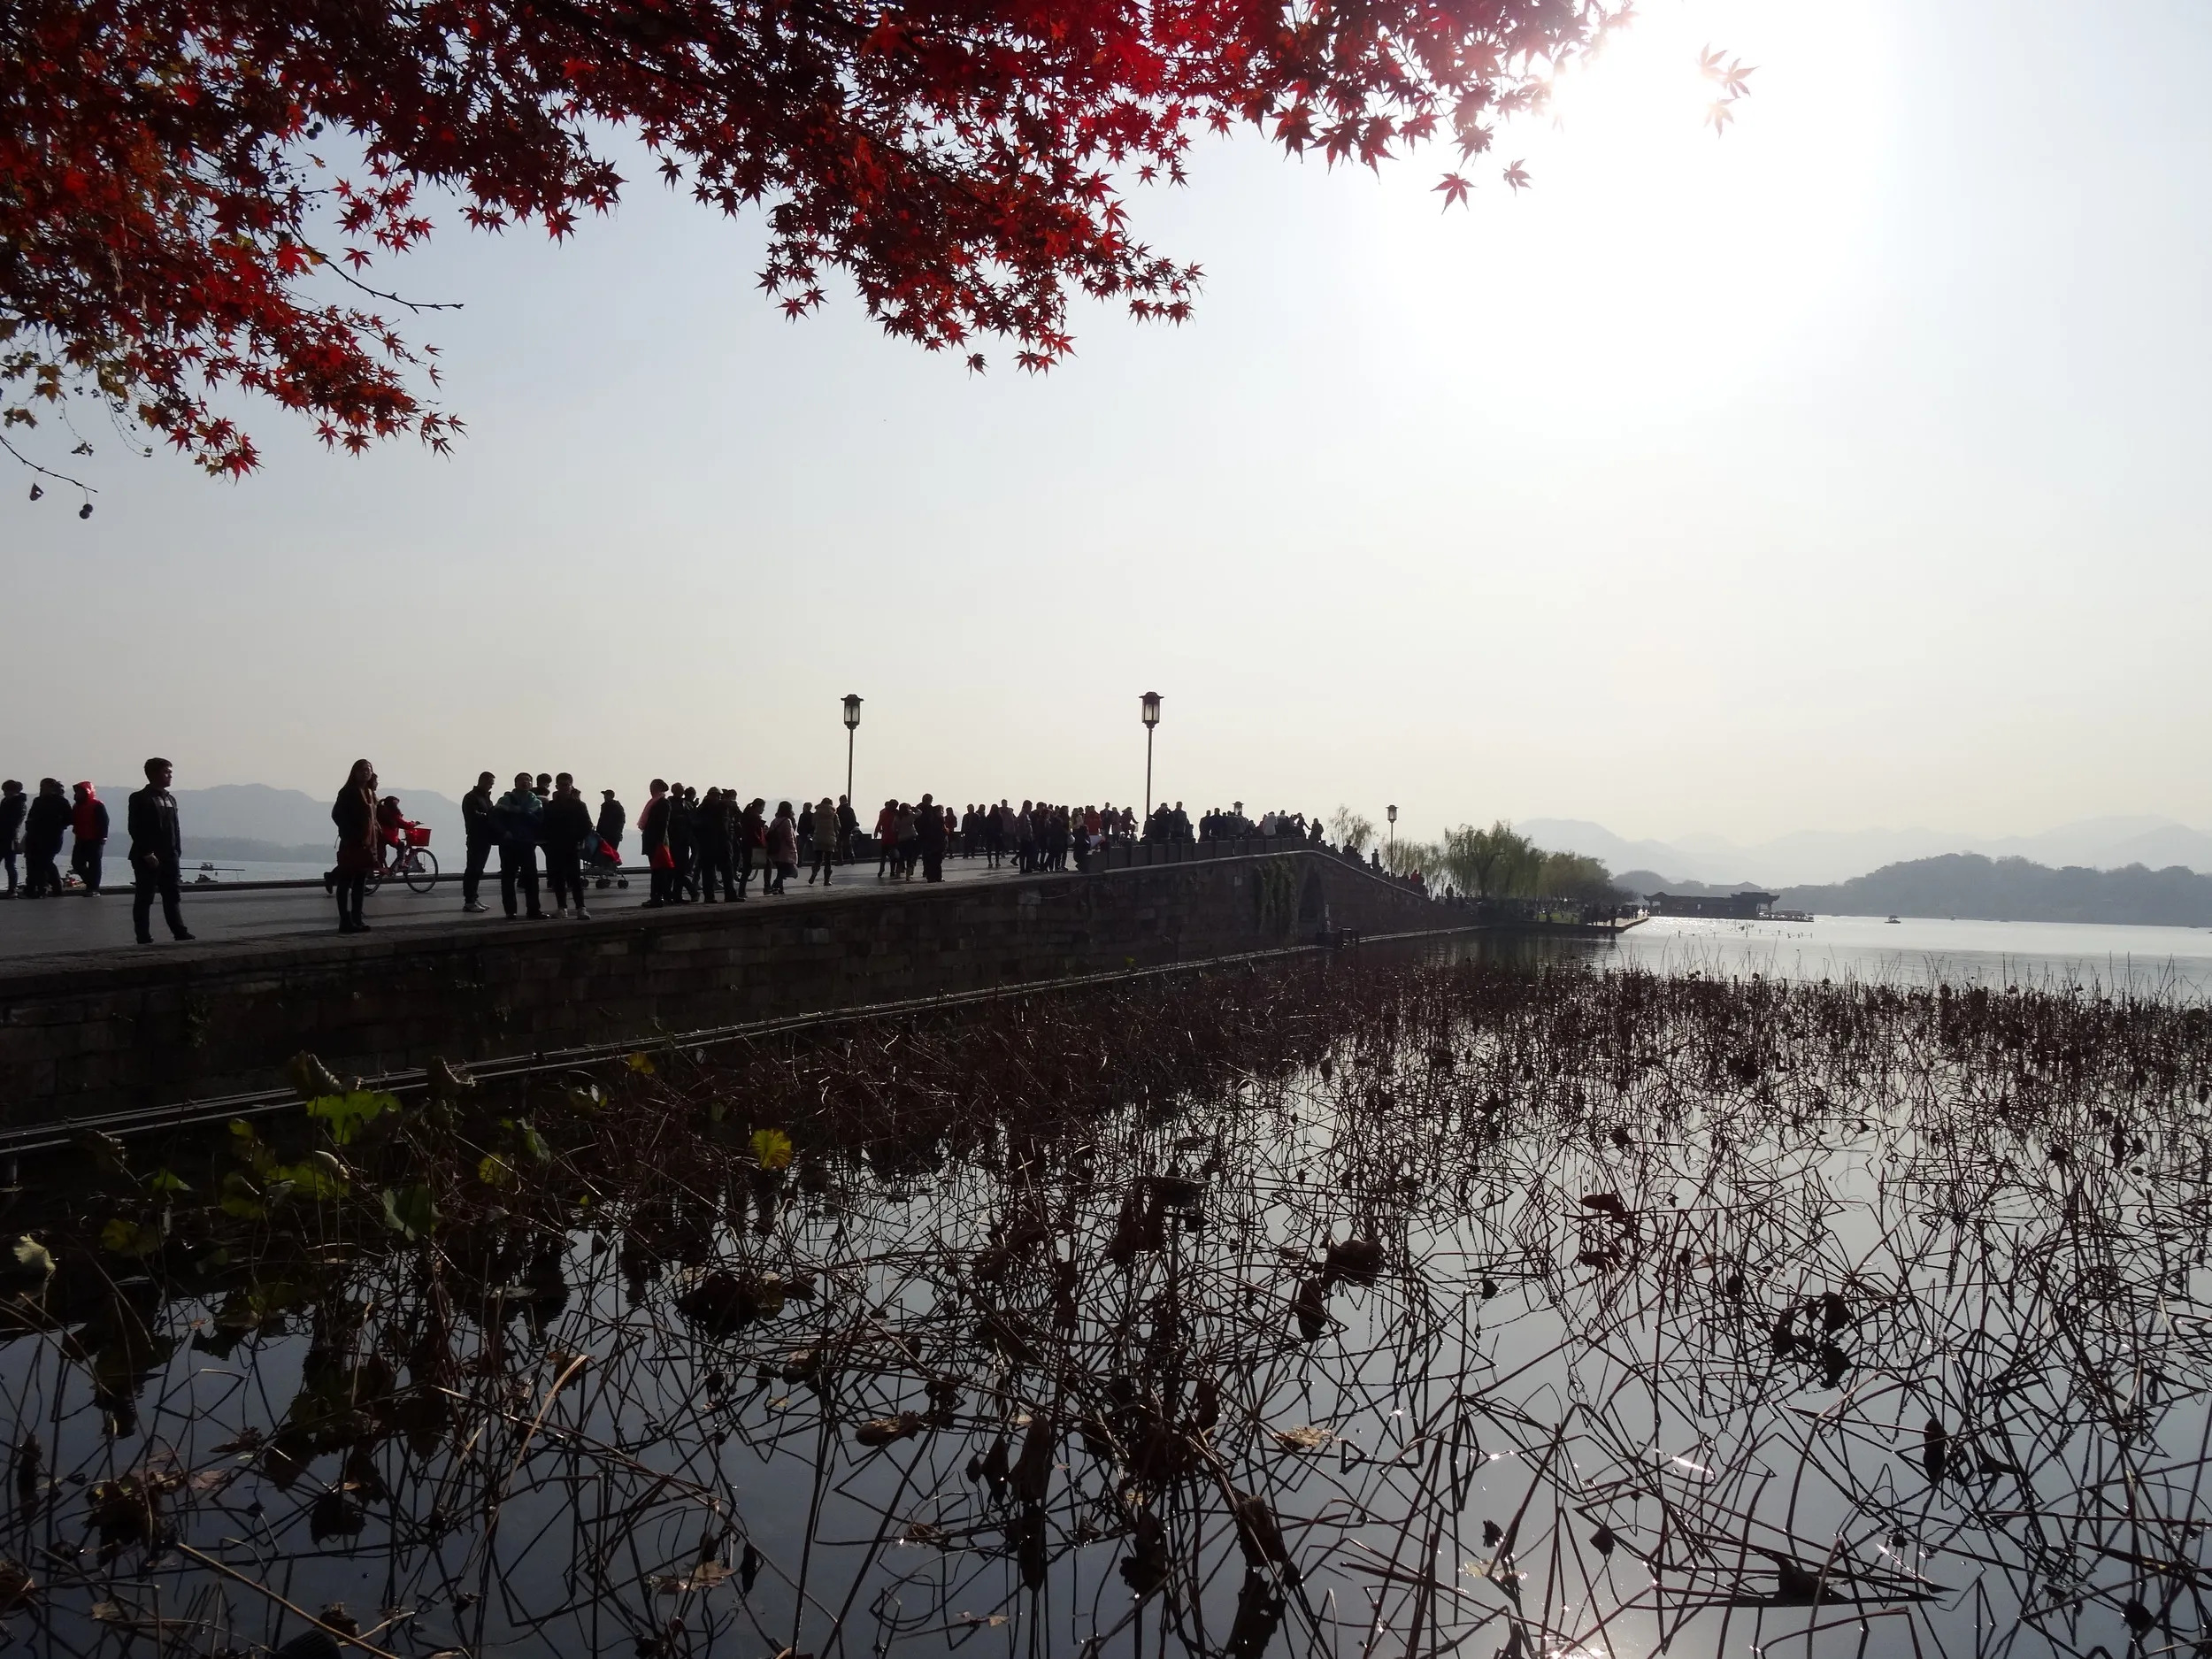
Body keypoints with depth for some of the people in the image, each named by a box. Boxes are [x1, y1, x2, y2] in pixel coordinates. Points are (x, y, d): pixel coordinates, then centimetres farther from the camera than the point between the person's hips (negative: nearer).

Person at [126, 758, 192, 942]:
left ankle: (180, 932, 6)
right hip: (148, 858, -6)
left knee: (172, 896, 6)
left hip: (169, 857, 6)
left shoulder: (171, 799, 16)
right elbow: (135, 829, -12)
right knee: (144, 898, 0)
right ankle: (144, 937, 2)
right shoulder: (139, 798, -5)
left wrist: (177, 852, 8)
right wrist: (146, 854, -17)